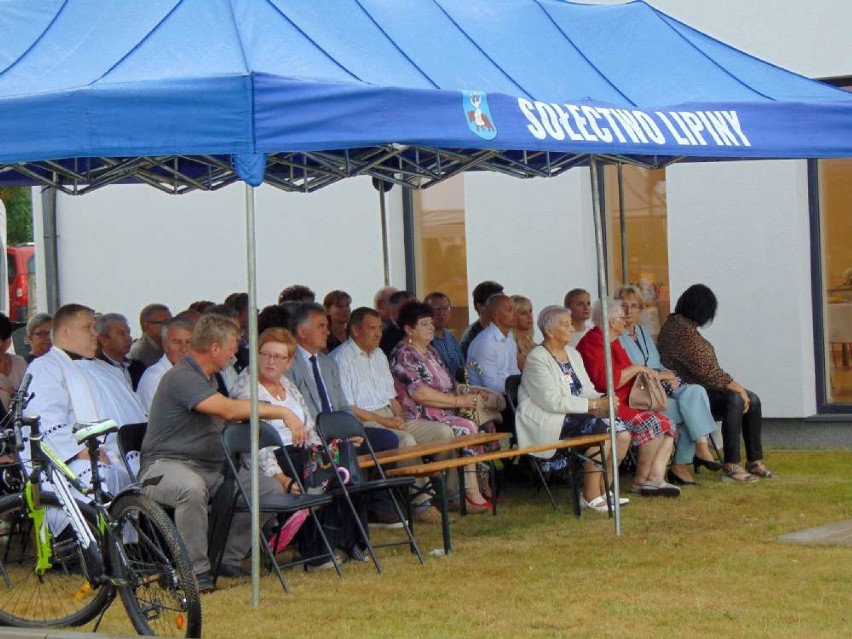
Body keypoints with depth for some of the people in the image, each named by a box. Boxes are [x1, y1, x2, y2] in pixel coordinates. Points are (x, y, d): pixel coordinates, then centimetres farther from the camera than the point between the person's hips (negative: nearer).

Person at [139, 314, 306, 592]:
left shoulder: (207, 379, 18)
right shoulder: (182, 377, -17)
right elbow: (229, 409, -29)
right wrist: (283, 412, -28)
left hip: (211, 467, 10)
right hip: (166, 465, -10)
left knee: (271, 490, -4)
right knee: (192, 488, -43)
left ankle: (228, 559, 7)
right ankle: (196, 570, -27)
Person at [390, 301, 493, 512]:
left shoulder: (431, 352, 21)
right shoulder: (403, 356, -9)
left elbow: (448, 385, 24)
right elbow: (419, 394, -20)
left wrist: (469, 395, 2)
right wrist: (458, 401, -18)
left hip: (444, 414, 9)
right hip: (420, 419, -9)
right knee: (467, 428, -26)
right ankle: (471, 493, -20)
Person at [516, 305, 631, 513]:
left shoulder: (572, 353, 17)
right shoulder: (537, 358, -10)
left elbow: (587, 390, 15)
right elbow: (552, 401, -20)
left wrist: (603, 399, -9)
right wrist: (594, 405, -21)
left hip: (575, 416, 8)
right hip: (547, 422, -8)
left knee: (622, 433, -12)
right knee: (601, 428, -28)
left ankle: (603, 490, 1)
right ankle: (591, 496, -20)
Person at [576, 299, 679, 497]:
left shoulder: (611, 342, 20)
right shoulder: (593, 343, -14)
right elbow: (604, 380, -26)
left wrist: (645, 373, 13)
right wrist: (636, 369, -15)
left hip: (625, 404, 11)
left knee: (667, 423, -4)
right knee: (652, 424, -24)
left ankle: (655, 477, -14)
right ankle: (640, 480, -13)